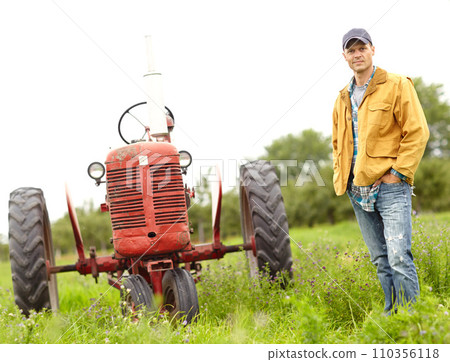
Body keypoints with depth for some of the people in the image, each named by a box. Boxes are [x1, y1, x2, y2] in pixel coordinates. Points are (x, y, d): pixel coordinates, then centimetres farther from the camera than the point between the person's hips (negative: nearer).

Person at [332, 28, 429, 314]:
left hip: (390, 186, -6)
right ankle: (392, 314, 19)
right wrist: (340, 177, 13)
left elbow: (417, 132, -8)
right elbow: (338, 144, 28)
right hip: (358, 190, 6)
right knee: (380, 259, 11)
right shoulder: (343, 99, 16)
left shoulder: (397, 85, -2)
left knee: (399, 256, -14)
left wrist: (397, 172, -13)